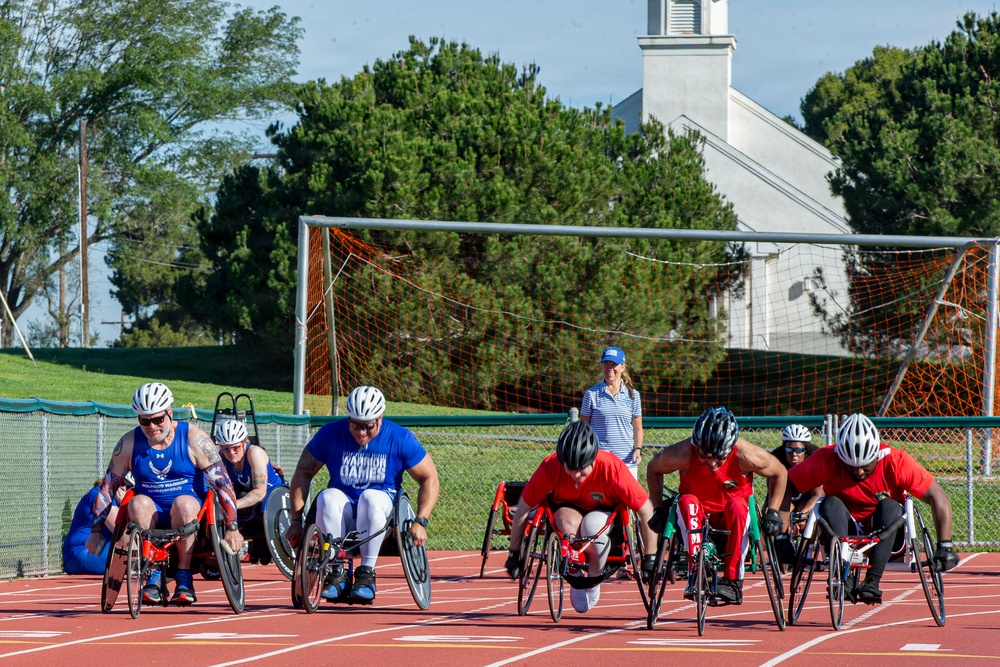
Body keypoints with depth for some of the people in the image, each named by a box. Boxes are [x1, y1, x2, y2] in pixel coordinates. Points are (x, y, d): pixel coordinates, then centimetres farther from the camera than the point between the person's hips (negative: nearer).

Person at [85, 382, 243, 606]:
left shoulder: (193, 439, -6)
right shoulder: (129, 443, 1)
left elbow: (222, 482, -7)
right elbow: (107, 486, 6)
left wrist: (232, 528, -14)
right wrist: (96, 531, 0)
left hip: (188, 515, -2)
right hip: (152, 516, 2)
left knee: (184, 503, -36)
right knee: (139, 503, -32)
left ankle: (184, 576, -25)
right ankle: (153, 576, -24)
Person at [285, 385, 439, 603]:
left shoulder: (400, 438, -6)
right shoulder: (331, 434, -4)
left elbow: (429, 479, -2)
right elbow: (303, 473, 1)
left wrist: (420, 522, -14)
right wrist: (296, 521, -5)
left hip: (383, 509, -1)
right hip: (343, 513, 1)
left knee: (371, 497, -35)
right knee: (328, 497, -32)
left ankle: (366, 574, -28)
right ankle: (337, 574, -26)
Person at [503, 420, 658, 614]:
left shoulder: (612, 467, -32)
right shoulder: (550, 467, -30)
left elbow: (646, 511, -23)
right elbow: (523, 509, -17)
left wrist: (650, 559, -19)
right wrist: (514, 553, -12)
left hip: (604, 511, -1)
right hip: (566, 506, 1)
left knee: (593, 527, -36)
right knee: (569, 522, -36)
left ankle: (594, 579, -8)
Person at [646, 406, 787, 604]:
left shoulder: (746, 455, -25)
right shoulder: (683, 454, -24)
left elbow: (779, 473, -6)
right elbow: (653, 469, -3)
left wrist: (773, 512, -12)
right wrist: (659, 510, -6)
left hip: (730, 521, 0)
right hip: (697, 518, 0)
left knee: (737, 506, -34)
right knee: (686, 501, -32)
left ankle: (733, 580, -29)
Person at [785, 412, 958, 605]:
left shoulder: (896, 461, -17)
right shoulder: (827, 460, -15)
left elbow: (938, 498, -16)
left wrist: (945, 545, -25)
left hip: (886, 537, -1)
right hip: (846, 534, 1)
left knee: (889, 506, -30)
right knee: (830, 504, -27)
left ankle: (873, 581, -35)